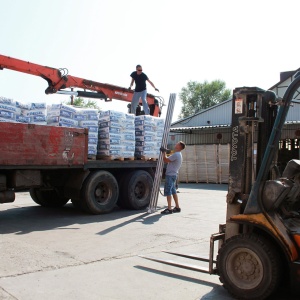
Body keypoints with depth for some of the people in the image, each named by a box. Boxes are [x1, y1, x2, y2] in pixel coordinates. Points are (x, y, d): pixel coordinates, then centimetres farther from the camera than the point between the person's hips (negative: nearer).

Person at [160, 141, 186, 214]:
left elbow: (166, 160, -16)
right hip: (173, 175, 10)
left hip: (170, 175, -10)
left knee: (168, 192, -8)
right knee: (173, 191, 16)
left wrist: (164, 152, -3)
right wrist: (164, 152, 17)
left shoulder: (176, 154, -17)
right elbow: (168, 160, 19)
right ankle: (177, 207, 21)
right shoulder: (178, 154, 16)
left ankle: (169, 209, -7)